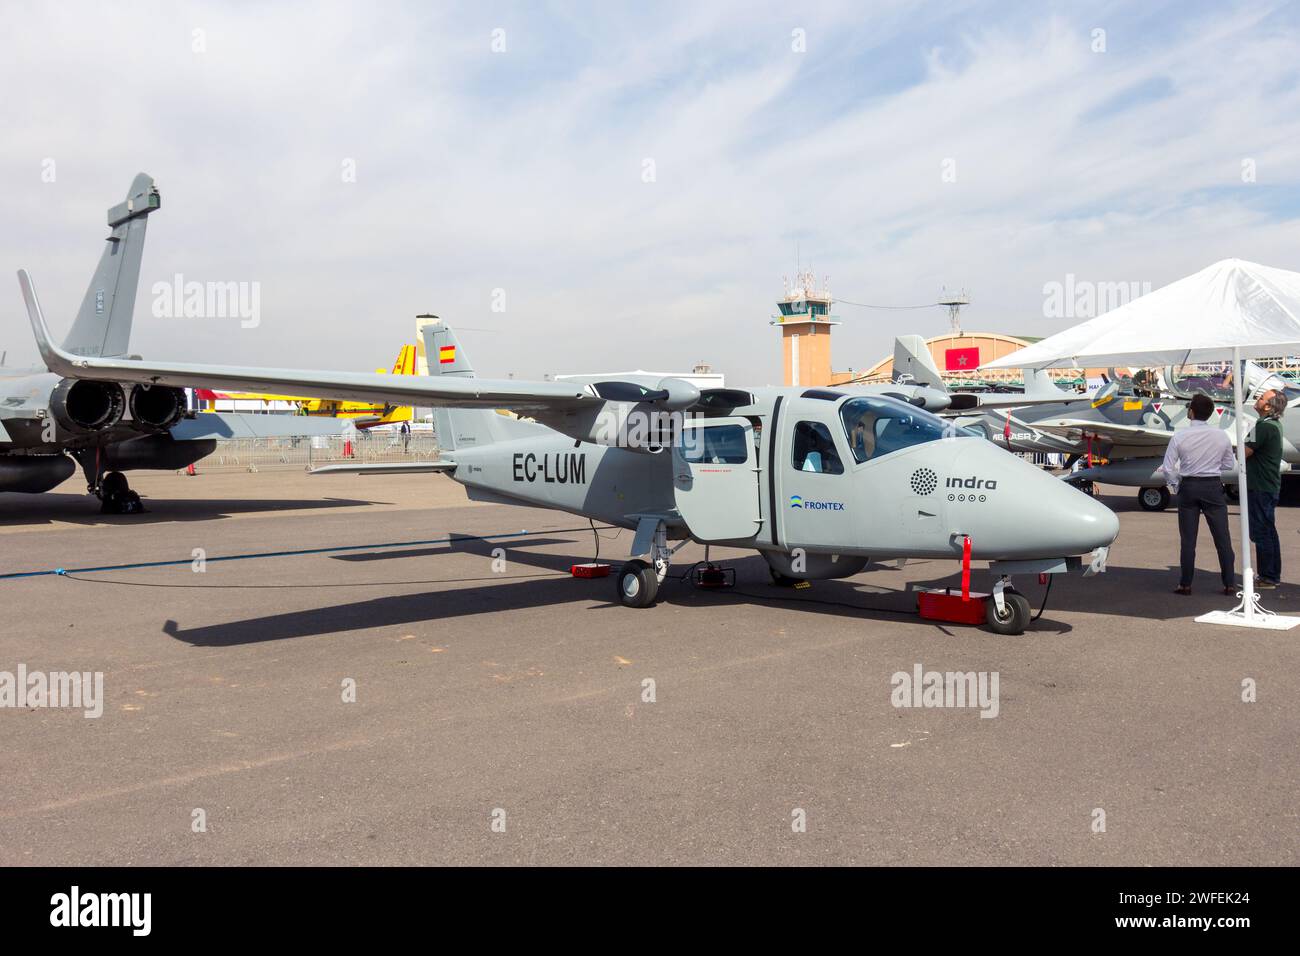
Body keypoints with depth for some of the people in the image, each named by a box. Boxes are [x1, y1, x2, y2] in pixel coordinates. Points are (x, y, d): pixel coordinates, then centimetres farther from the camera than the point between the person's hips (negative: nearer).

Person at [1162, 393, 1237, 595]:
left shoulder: (1179, 437, -10)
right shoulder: (1221, 436, -4)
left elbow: (1168, 468, -8)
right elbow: (1229, 464, 7)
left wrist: (1175, 486, 8)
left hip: (1188, 487, -1)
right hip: (1213, 487, 1)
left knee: (1188, 539, 6)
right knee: (1222, 537, 7)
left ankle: (1185, 584, 9)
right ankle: (1229, 584, 9)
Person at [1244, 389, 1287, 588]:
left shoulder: (1264, 427, -20)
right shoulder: (1274, 424, 13)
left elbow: (1244, 453, -19)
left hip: (1260, 488, -10)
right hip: (1270, 487, 10)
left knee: (1261, 532, -5)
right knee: (1269, 531, 16)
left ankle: (1267, 578, -1)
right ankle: (1273, 575, 24)